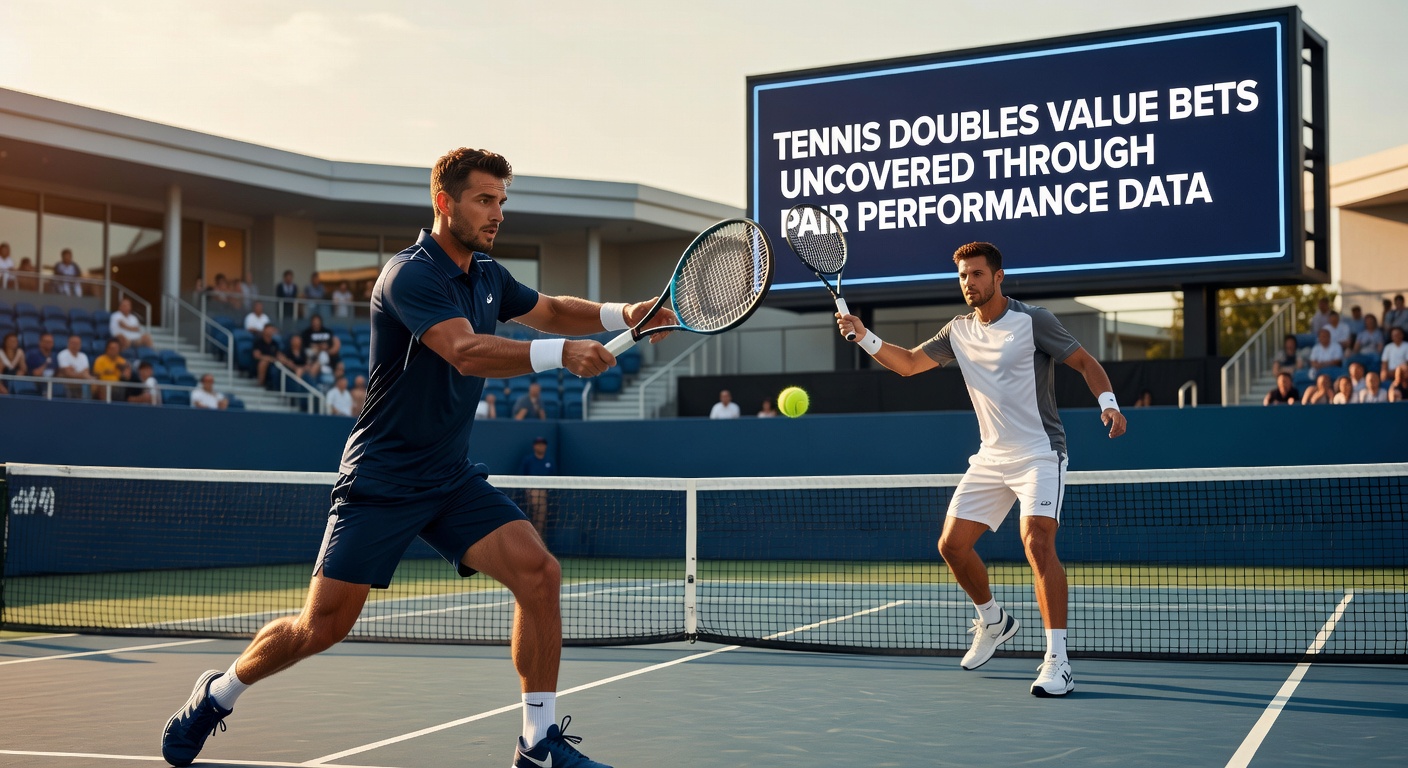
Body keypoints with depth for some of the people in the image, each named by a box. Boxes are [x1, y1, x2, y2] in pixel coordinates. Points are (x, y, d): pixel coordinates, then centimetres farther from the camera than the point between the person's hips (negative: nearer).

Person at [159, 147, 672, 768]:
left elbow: (550, 310, 24)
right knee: (322, 628, -3)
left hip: (453, 480, 7)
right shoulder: (410, 275, -17)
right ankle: (219, 693, 26)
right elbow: (466, 351, -33)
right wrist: (561, 353, -43)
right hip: (382, 479, -7)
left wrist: (621, 314, 5)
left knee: (538, 572, -14)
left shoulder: (487, 275, 8)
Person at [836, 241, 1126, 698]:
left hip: (1039, 454, -7)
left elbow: (1085, 361, -6)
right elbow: (908, 364, 13)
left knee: (1038, 544, -24)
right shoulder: (958, 332, 9)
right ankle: (993, 622, 31)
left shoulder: (1032, 320, -9)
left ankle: (1057, 661, -21)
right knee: (952, 545, 5)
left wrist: (1108, 403, -23)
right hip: (990, 458, 7)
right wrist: (863, 335, -2)